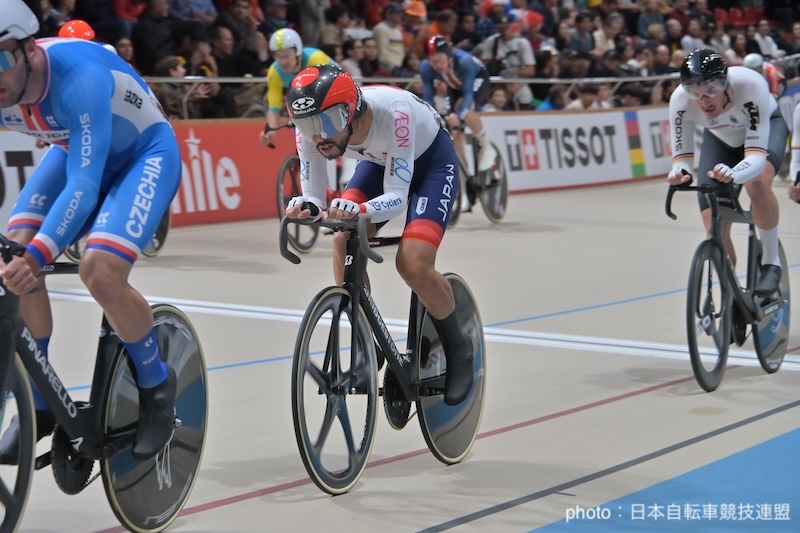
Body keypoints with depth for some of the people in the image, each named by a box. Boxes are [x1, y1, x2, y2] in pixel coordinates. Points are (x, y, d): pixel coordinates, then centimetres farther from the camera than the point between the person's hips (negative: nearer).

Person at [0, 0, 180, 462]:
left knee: (101, 272, -27)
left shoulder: (78, 77, -37)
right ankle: (39, 406, 3)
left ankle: (157, 385, 0)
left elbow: (84, 185, -41)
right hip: (74, 152, 6)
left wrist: (37, 255, -53)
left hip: (146, 154, -6)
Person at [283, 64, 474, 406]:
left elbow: (397, 196, -36)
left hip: (432, 160, -5)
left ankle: (459, 353, 4)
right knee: (343, 242, -18)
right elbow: (315, 197, -20)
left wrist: (358, 210, -56)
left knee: (413, 265, -20)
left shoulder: (393, 111, -41)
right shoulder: (311, 128, -27)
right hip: (380, 161, 5)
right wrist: (305, 207, -45)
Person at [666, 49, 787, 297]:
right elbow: (682, 157, -26)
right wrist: (678, 173, -49)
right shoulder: (680, 100, -34)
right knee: (715, 229, -9)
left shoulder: (750, 84, -42)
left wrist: (732, 175, -63)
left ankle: (771, 261, -15)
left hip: (765, 127, -3)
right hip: (721, 138, 3)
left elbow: (757, 156, -43)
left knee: (757, 182, -36)